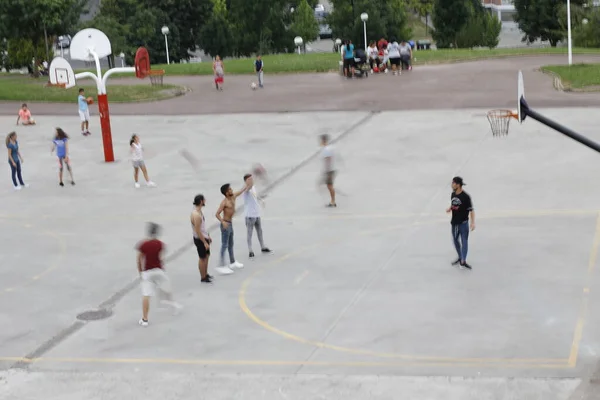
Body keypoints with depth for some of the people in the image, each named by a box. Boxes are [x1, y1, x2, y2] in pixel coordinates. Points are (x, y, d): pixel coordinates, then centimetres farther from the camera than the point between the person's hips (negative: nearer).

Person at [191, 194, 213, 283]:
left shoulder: (199, 211, 4)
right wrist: (205, 242, -23)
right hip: (200, 239, -10)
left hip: (204, 237, 10)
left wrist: (208, 236, 21)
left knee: (207, 256, 20)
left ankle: (205, 274, 35)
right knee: (202, 258, 3)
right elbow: (197, 231, -26)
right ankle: (203, 278, 15)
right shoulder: (196, 215, -28)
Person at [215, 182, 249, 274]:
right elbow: (217, 214, -24)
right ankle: (221, 266, -10)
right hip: (225, 225, -9)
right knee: (224, 245, -9)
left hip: (230, 224, 9)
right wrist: (223, 222, -38)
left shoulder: (233, 197, 3)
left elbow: (241, 191, 22)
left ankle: (232, 263, 34)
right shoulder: (224, 202, -20)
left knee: (231, 244, 20)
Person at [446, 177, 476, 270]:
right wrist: (449, 209, -4)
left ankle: (463, 262, -10)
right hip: (454, 222, 7)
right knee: (455, 240, 16)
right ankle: (460, 258, 33)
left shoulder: (465, 196, -17)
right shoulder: (453, 194, 4)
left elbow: (471, 210, -15)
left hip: (463, 223, -7)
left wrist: (473, 222, -22)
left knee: (464, 241, -7)